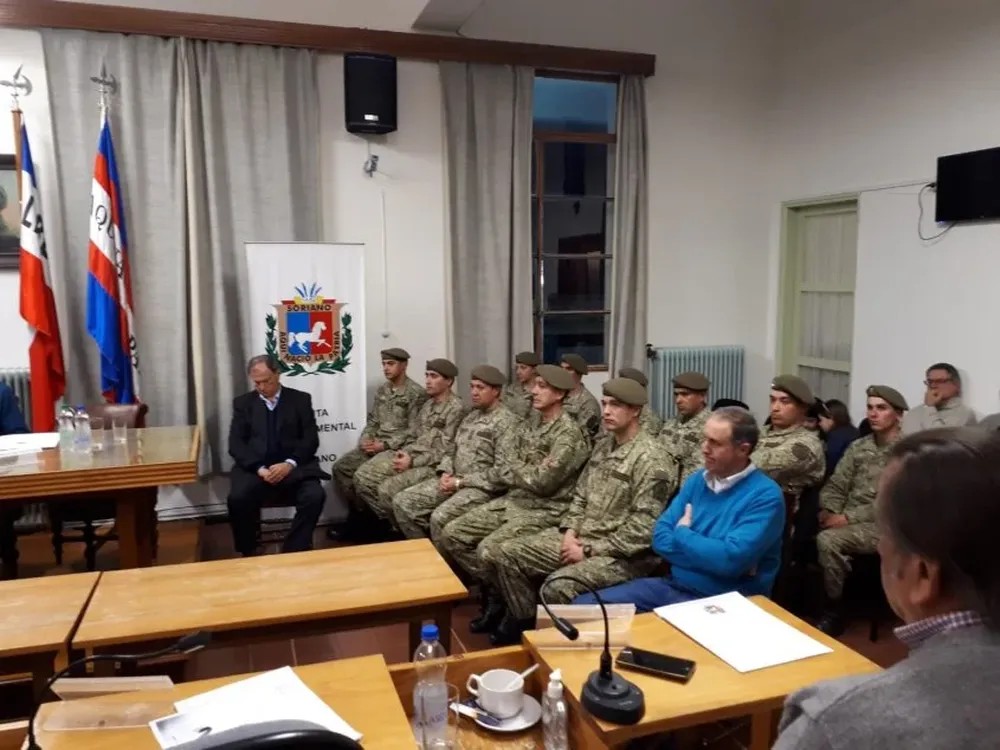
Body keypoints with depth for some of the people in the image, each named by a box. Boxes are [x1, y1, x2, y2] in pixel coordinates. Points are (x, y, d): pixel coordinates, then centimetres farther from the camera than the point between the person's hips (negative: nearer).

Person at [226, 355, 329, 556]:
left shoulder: (300, 399, 11)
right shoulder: (243, 403, 13)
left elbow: (311, 439, 2)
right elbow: (236, 444, 3)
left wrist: (290, 464, -16)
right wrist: (260, 469, -14)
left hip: (293, 467, 0)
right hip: (254, 468, 1)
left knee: (315, 495, -30)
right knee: (238, 498, -30)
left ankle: (293, 553, -15)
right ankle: (248, 555, -6)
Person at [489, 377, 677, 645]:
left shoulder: (652, 458, -17)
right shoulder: (604, 445, 11)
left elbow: (644, 526, -22)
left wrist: (590, 551, -19)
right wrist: (570, 531, -1)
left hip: (623, 554, -9)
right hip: (581, 536, 9)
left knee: (558, 585, -32)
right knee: (509, 553, 0)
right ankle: (526, 623, 15)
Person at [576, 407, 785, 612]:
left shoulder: (766, 496, -13)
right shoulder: (696, 480, 8)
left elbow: (731, 559, -25)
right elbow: (661, 538, 1)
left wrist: (682, 534, -8)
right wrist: (713, 558, -15)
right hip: (673, 585, 6)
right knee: (585, 606, -6)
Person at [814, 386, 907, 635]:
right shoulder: (858, 447, 15)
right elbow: (835, 486, 12)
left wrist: (848, 517, -19)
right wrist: (828, 511, -9)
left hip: (880, 525, -5)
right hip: (847, 520, 5)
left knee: (827, 540, -31)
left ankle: (833, 611, -12)